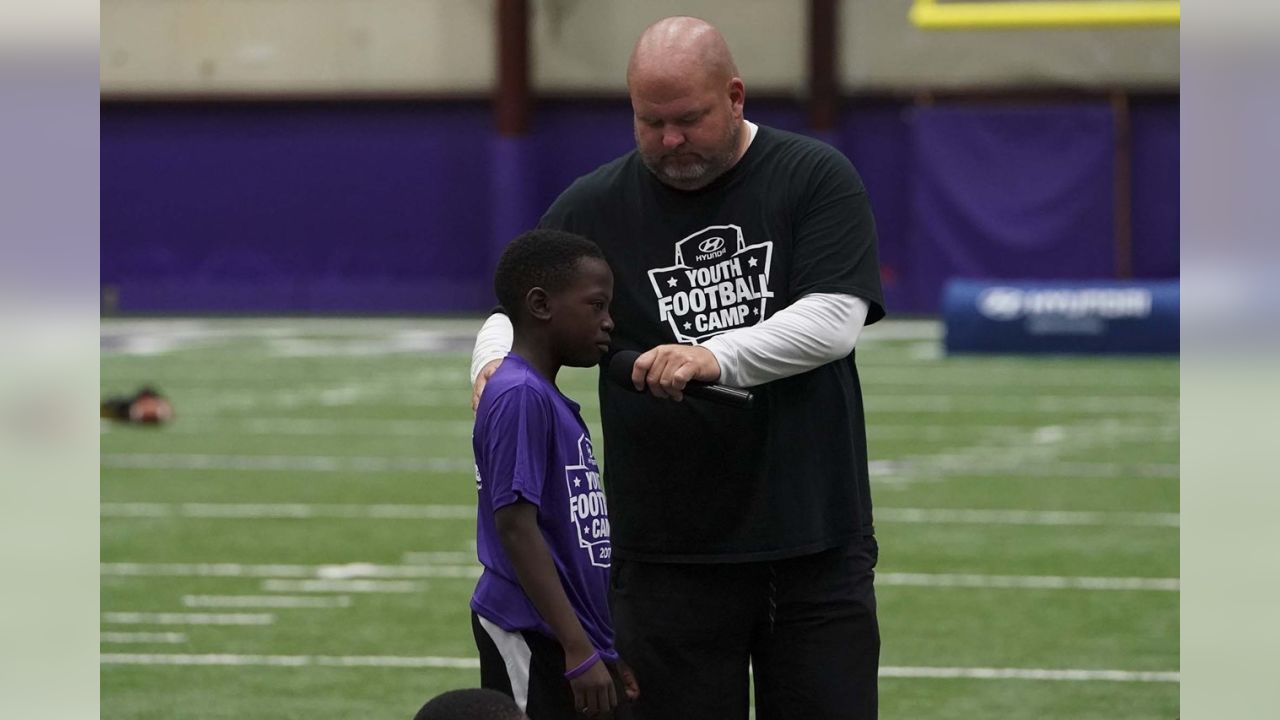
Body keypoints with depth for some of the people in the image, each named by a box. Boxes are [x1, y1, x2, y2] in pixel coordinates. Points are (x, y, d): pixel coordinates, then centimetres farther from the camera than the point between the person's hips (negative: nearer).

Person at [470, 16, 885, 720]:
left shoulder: (816, 179, 0)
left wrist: (716, 357, -26)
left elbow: (835, 318, -12)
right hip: (665, 554, 1)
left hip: (817, 551, -1)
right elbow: (515, 314, 12)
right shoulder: (594, 207, 6)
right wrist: (494, 360, -12)